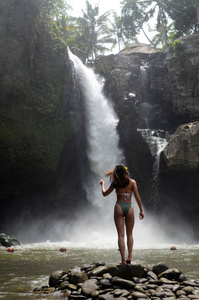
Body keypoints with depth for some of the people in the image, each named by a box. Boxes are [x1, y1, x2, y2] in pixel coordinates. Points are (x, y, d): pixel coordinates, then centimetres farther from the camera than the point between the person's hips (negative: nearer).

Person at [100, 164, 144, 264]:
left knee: (121, 235, 1)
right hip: (129, 207, 1)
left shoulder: (115, 183, 1)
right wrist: (141, 210, 6)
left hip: (119, 207, -1)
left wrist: (102, 184, 30)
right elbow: (137, 197, 0)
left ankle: (123, 259, -3)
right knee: (129, 234, 15)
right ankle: (129, 256, 5)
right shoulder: (132, 182, 2)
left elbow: (105, 193, 12)